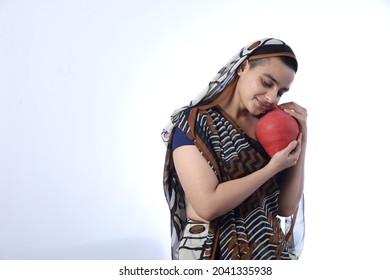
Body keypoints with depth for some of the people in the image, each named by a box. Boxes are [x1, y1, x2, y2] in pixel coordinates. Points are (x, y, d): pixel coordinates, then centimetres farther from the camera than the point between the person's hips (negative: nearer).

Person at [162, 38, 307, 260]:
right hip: (213, 253, -5)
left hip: (270, 250, 5)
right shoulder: (193, 123, -14)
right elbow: (208, 205, -24)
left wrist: (301, 141, -8)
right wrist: (273, 168, -18)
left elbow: (286, 208, -3)